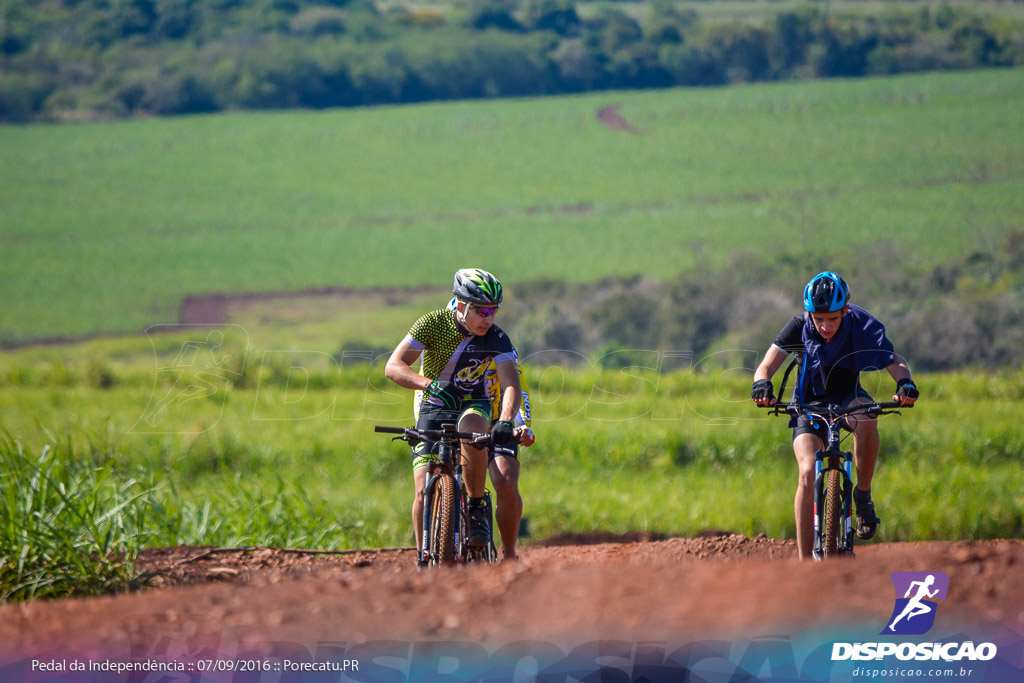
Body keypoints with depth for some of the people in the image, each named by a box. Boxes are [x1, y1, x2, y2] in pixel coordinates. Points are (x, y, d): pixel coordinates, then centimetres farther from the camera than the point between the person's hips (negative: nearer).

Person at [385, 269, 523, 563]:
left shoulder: (497, 339, -15)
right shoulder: (433, 324, -18)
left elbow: (511, 385, -25)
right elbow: (394, 367, -26)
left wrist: (506, 421, -46)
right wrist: (430, 384, -45)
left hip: (474, 405, 0)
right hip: (434, 408, 0)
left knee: (472, 427, -39)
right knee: (424, 492, -15)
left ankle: (476, 507, -22)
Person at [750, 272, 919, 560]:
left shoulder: (863, 326, -21)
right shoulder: (799, 328, -20)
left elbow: (895, 364, -26)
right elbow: (766, 366, -25)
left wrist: (905, 383, -49)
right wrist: (762, 384, -48)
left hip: (848, 398, 0)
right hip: (811, 404, 0)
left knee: (866, 416, -38)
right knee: (808, 472, -23)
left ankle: (863, 494, -15)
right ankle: (804, 561, -16)